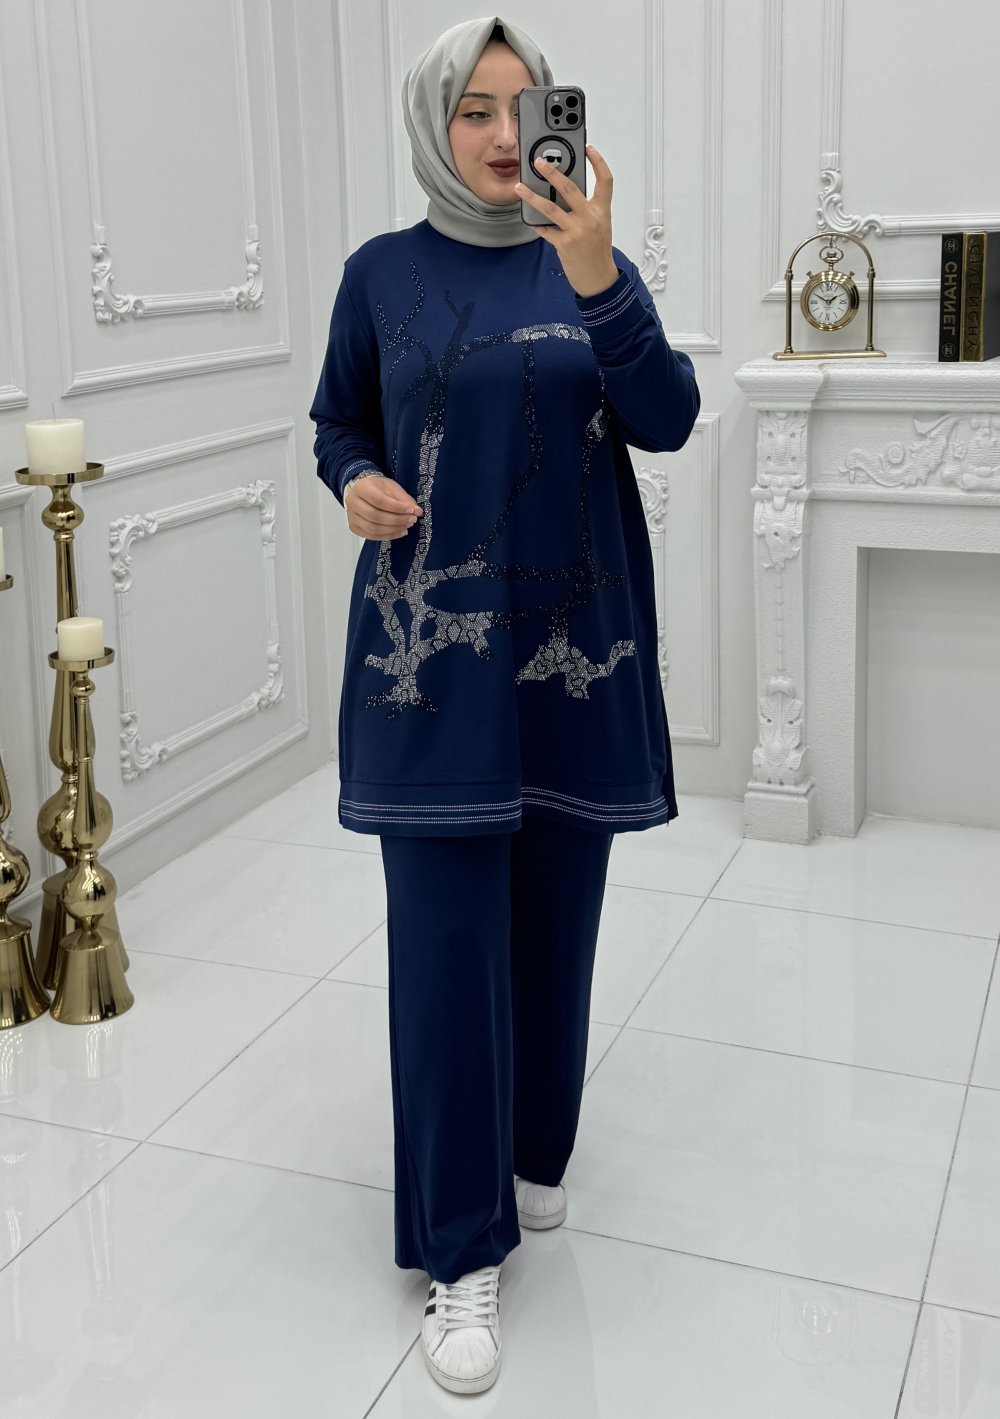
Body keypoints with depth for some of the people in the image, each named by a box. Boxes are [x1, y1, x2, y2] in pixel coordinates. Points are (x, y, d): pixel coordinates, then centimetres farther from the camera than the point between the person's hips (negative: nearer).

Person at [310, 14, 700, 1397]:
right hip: (433, 645, -1)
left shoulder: (590, 261, 4)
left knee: (556, 913, 11)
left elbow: (668, 420, -8)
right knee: (446, 935, -3)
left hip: (575, 637, 2)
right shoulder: (383, 273, 3)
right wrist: (357, 482, -10)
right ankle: (462, 1249, 7)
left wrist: (598, 280, -22)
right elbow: (339, 420, 13)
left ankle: (534, 1150, 34)